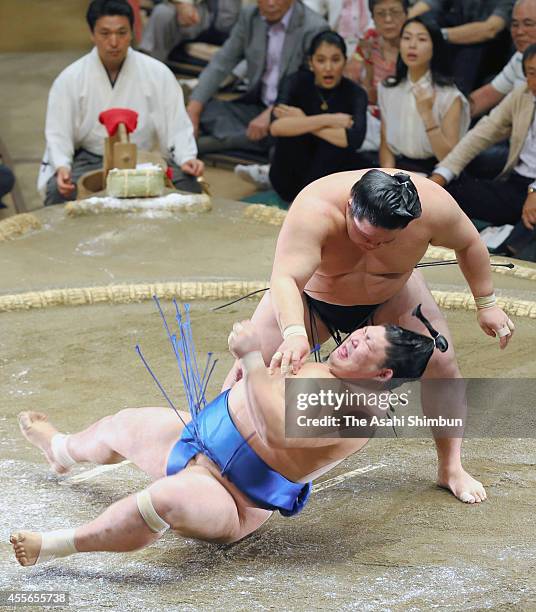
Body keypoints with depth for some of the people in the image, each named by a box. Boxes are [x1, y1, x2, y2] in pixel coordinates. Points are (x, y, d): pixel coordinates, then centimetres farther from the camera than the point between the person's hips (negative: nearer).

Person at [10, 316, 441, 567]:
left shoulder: (356, 411, -25)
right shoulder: (329, 371, 6)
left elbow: (278, 428, -37)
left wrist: (252, 358, -28)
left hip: (232, 500, -10)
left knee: (170, 497, -44)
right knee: (122, 426, 27)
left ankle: (55, 547, -35)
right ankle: (62, 451, 62)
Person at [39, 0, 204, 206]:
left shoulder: (158, 74, 1)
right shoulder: (69, 79, -1)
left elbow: (177, 128, 1)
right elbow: (58, 135, -2)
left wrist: (187, 158, -18)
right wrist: (62, 167, -22)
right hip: (89, 161, -1)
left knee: (188, 185, -25)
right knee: (58, 192, -33)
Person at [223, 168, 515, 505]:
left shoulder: (433, 206, -33)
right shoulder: (314, 210, -43)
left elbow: (468, 242, -12)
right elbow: (285, 279, -52)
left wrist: (487, 303, -7)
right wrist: (294, 333, -70)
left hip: (391, 297, 2)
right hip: (311, 298, -2)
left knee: (441, 363, -11)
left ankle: (452, 467, 6)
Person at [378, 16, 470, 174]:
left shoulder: (449, 96, -5)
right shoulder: (387, 89, 8)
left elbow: (450, 158, -10)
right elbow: (385, 145, 12)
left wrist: (427, 114, -19)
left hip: (434, 174, -4)